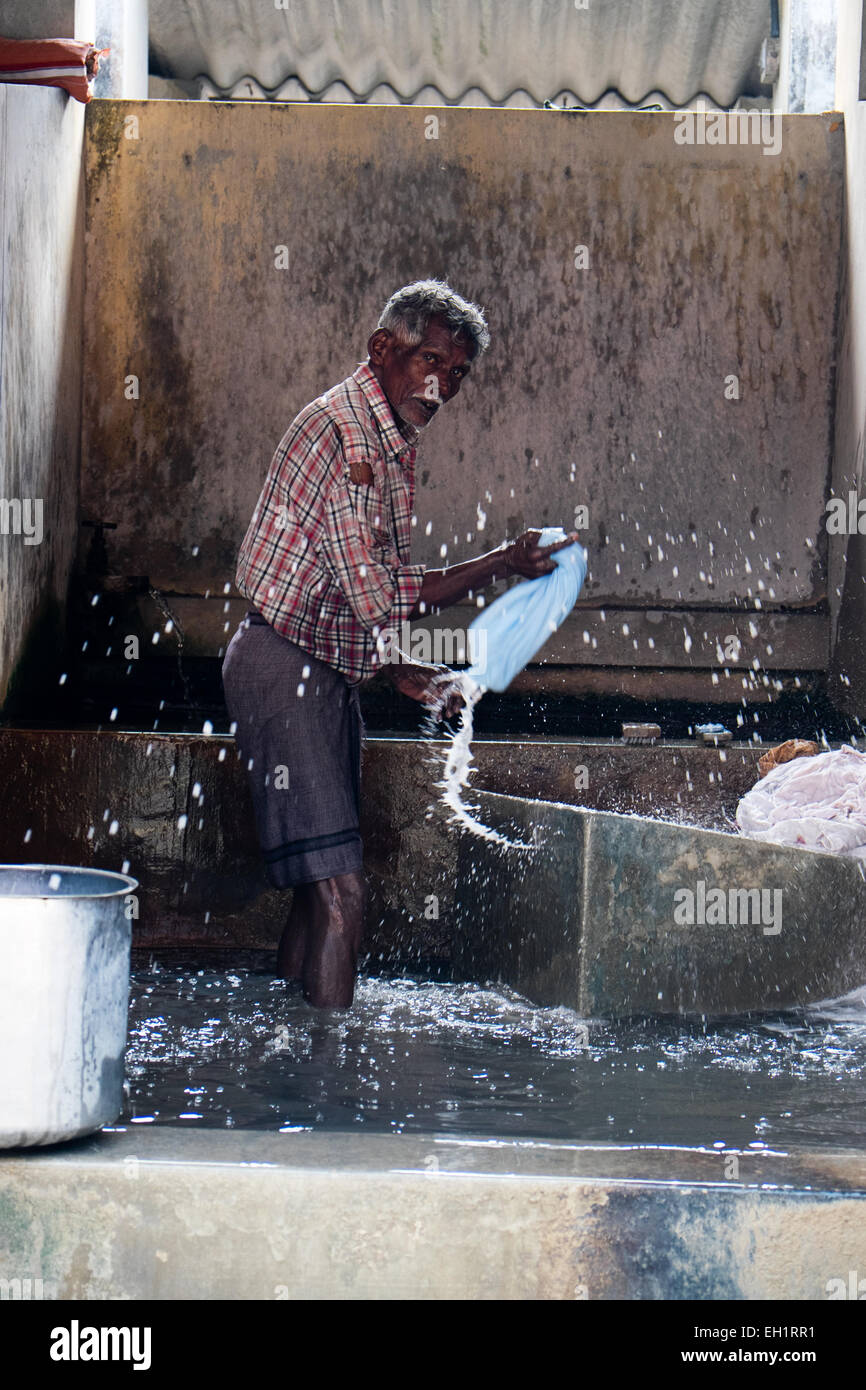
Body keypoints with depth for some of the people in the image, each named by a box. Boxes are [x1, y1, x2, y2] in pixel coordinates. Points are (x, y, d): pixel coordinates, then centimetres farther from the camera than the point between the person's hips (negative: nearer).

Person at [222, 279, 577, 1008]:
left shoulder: (395, 442, 15)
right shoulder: (342, 429, -17)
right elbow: (376, 595, -21)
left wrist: (398, 670, 10)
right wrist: (505, 563, -14)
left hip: (332, 674, 10)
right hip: (286, 668, -10)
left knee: (321, 888, 13)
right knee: (340, 891, -15)